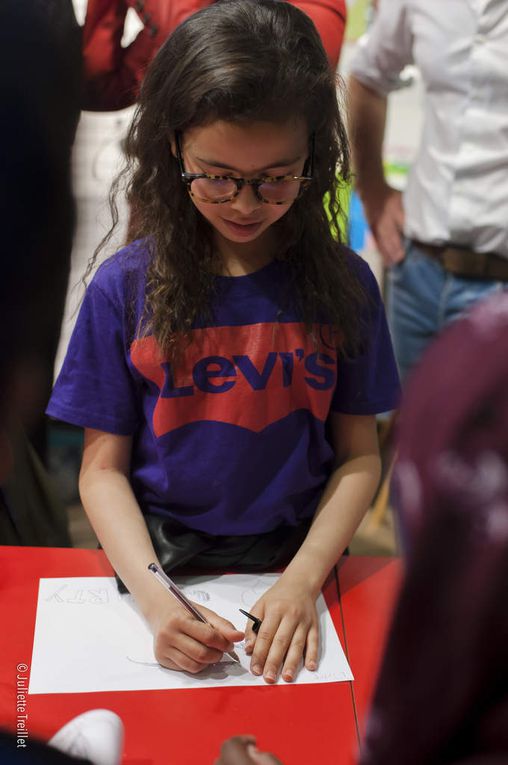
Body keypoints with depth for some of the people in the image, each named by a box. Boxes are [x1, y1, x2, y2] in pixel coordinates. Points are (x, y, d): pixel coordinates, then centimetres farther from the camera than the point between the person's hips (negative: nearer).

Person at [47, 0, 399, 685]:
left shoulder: (342, 284, -1)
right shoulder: (125, 288, -4)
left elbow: (359, 455, 2)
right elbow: (103, 468, -2)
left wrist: (302, 580, -12)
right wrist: (152, 595, -17)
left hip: (294, 560, 1)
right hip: (160, 567, 0)